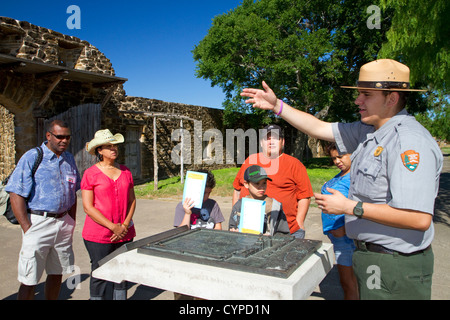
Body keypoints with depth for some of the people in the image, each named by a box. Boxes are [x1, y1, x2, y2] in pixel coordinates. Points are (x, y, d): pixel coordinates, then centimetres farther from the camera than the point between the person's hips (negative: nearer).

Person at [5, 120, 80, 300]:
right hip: (38, 222, -5)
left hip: (63, 223, 5)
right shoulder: (31, 158, -7)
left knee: (57, 274, 15)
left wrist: (72, 222, 12)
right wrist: (27, 229, -14)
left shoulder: (69, 159, 11)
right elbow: (16, 195, -10)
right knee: (29, 280, -1)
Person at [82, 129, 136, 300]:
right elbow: (88, 207, -9)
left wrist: (125, 225, -4)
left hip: (125, 234, 4)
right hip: (99, 235, -4)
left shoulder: (125, 171, 9)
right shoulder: (91, 174, -5)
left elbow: (132, 200, 11)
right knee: (100, 276, 4)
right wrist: (113, 227, -14)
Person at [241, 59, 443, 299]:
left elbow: (420, 219, -30)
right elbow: (319, 128, 13)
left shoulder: (410, 142, -24)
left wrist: (349, 206, -24)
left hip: (394, 266, -9)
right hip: (368, 253, 9)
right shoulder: (368, 131, 6)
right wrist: (276, 106, 9)